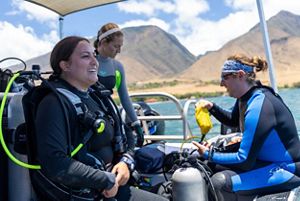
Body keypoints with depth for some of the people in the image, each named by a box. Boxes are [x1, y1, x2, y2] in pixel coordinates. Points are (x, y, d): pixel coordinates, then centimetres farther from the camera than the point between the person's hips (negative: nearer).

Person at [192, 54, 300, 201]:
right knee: (215, 167, 11)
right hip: (267, 160, 10)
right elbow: (233, 121, 24)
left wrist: (209, 155, -14)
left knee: (220, 182, -26)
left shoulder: (258, 107, -27)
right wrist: (212, 108, 7)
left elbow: (245, 160, -25)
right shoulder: (245, 96, 2)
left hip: (286, 170, -10)